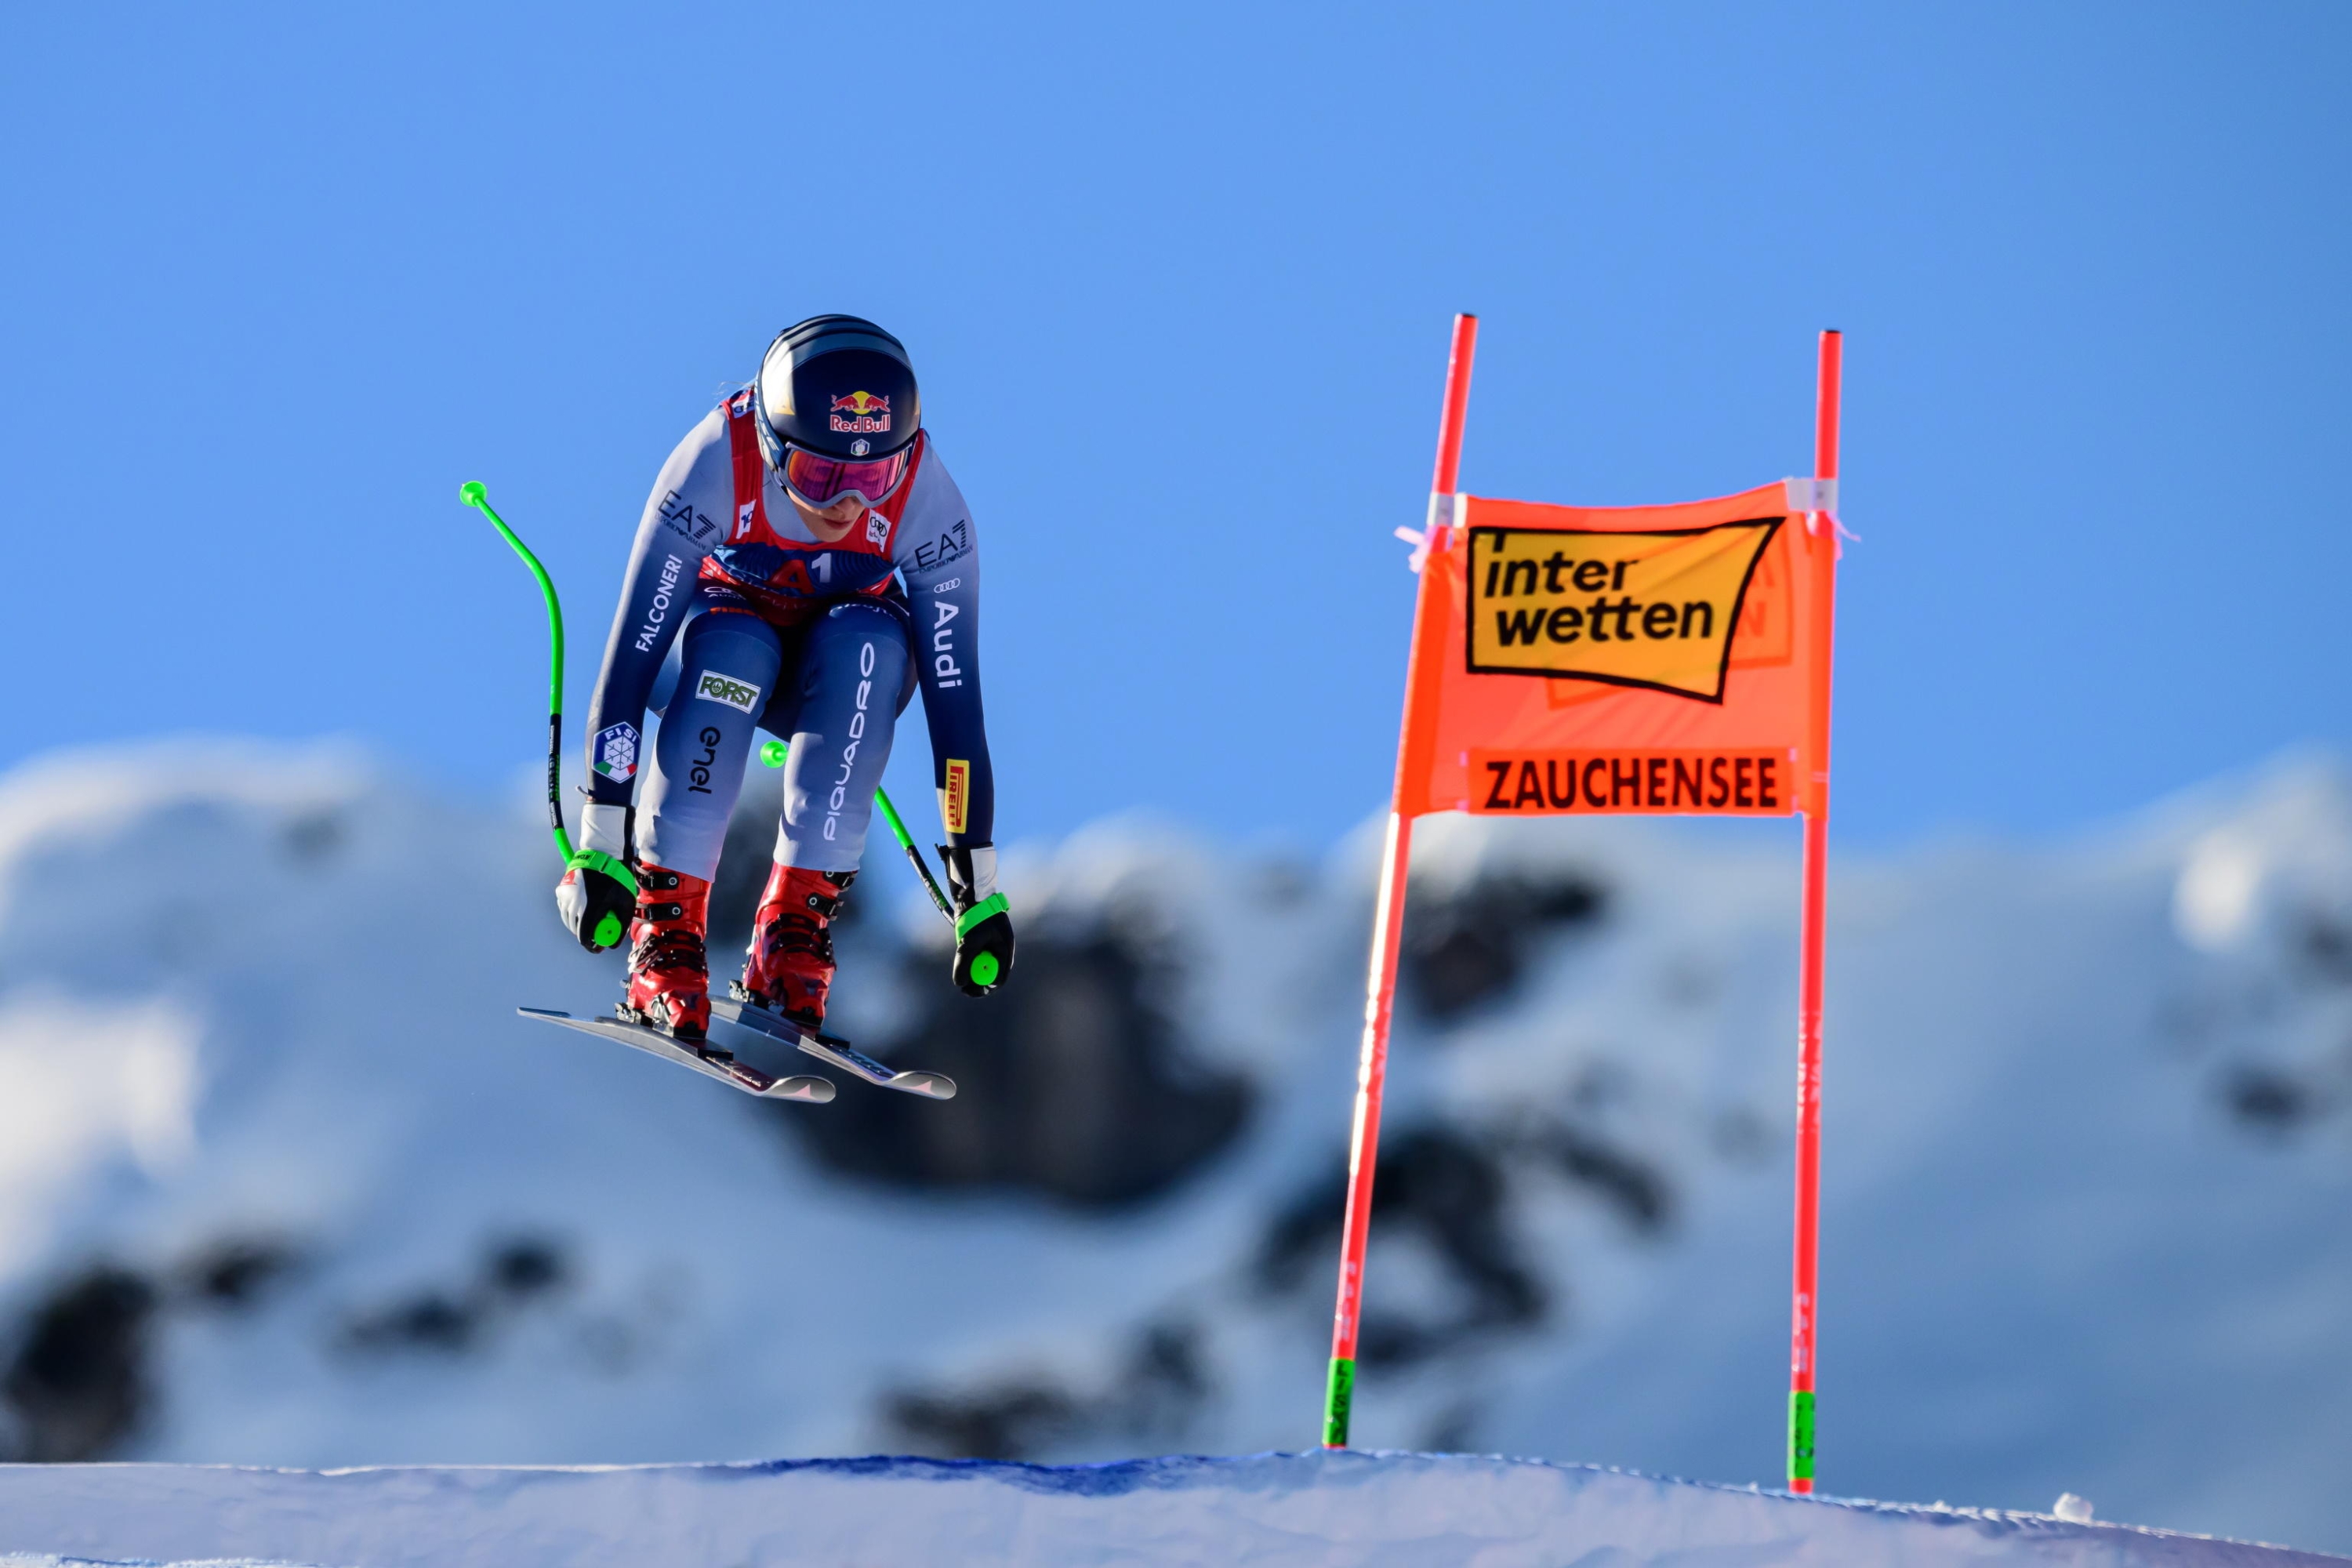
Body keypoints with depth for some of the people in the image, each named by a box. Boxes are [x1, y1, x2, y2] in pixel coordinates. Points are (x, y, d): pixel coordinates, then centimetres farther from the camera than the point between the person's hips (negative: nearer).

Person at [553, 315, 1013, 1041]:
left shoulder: (929, 503, -28)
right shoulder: (715, 467, -32)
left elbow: (954, 696, -25)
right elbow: (630, 655, -32)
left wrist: (979, 890, -26)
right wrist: (600, 846, -35)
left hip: (834, 673, 1)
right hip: (720, 621, -1)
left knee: (871, 646, -34)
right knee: (732, 654, -36)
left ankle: (796, 926, -29)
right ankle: (664, 930, -30)